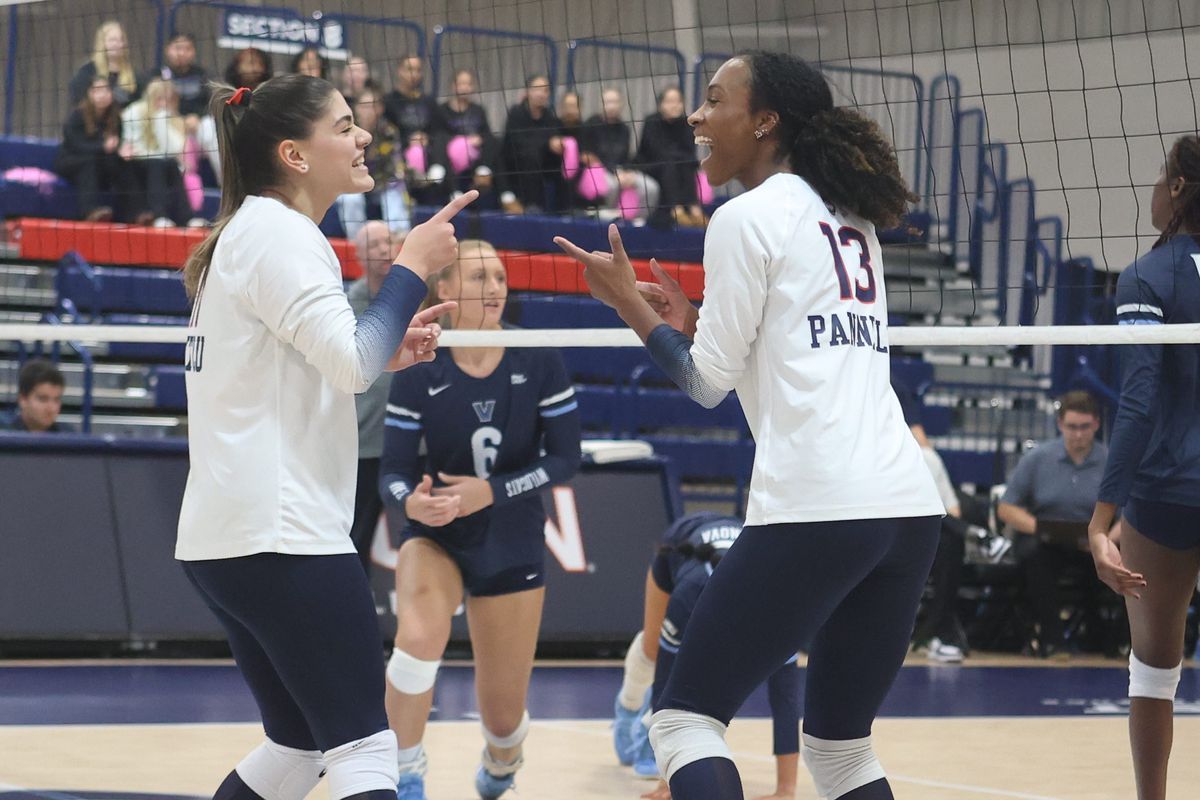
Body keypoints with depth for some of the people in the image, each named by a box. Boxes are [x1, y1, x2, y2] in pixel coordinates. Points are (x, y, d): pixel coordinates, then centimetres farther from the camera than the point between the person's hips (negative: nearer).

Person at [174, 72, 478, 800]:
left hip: (228, 535, 10)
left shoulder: (249, 233, 18)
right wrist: (413, 266, -10)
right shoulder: (277, 231, -11)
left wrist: (385, 354, 14)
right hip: (282, 535, -10)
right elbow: (351, 364, -22)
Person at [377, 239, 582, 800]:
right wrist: (410, 501, -33)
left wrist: (491, 492, -23)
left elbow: (564, 458, -9)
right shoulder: (417, 373, -12)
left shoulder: (540, 364, -11)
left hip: (512, 544, 1)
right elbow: (393, 472, -9)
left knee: (503, 716, 7)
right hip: (435, 536, -1)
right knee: (419, 637, -35)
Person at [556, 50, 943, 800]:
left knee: (686, 719, 1)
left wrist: (628, 300, 11)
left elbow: (710, 381, -1)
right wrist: (695, 327, 26)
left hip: (815, 510, -8)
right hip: (909, 507, 8)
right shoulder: (851, 221, 20)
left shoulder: (748, 217, -2)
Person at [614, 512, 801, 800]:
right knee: (653, 650, 12)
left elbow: (785, 697, -45)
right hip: (682, 545, -1)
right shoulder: (688, 597, -49)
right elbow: (667, 684, -42)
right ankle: (629, 706, 45)